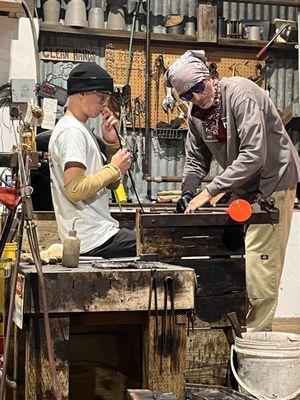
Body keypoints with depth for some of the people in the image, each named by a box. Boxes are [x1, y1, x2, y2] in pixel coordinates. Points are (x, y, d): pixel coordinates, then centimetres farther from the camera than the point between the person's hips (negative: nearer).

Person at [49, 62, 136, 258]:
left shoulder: (82, 129, 20)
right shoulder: (71, 131, -11)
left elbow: (112, 184, 20)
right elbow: (75, 190, -22)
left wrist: (112, 142, 7)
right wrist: (115, 168, -11)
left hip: (100, 231, 10)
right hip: (93, 240, -10)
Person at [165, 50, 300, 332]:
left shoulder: (240, 94, -24)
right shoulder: (196, 112, 2)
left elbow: (253, 155, -30)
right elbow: (196, 159, 10)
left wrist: (210, 191, -31)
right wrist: (187, 192, -9)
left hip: (272, 181, -8)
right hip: (242, 188, 8)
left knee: (259, 260, -12)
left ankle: (256, 335, -7)